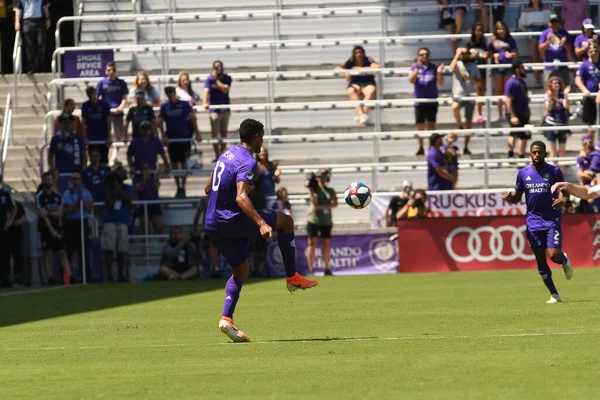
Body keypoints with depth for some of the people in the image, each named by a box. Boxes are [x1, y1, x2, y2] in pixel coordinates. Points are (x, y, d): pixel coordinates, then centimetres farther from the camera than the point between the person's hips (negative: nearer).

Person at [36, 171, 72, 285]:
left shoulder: (57, 196, 9)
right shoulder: (40, 196, -6)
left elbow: (60, 213, 1)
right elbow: (43, 215, -13)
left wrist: (49, 212, -15)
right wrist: (52, 230, -17)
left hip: (56, 227, 4)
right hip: (45, 228, -4)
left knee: (62, 252, -4)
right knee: (47, 254, -3)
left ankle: (68, 275, -12)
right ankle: (50, 278, -1)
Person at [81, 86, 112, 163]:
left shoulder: (104, 104, -4)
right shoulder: (85, 106, 1)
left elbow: (109, 121, -1)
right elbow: (83, 122, 3)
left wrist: (109, 137, -5)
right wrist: (85, 137, -3)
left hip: (103, 138, -2)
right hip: (91, 139, 2)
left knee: (104, 160, 1)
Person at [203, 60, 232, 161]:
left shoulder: (227, 78, 0)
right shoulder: (209, 78, -6)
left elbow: (225, 90, -15)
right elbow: (206, 91, -17)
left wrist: (216, 79, -15)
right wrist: (205, 103, -34)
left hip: (225, 109, 2)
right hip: (214, 110, -2)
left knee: (224, 133, 8)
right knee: (215, 133, -4)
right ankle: (217, 156, 0)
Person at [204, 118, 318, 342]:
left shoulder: (226, 154, 13)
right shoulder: (247, 162, -15)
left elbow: (208, 188, 21)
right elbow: (241, 198, -29)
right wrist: (261, 223, -37)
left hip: (212, 224, 9)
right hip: (232, 221, -9)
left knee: (241, 269, 17)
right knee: (286, 222, 6)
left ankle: (226, 318, 0)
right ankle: (292, 277, 12)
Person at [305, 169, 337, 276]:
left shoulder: (330, 191, 10)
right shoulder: (314, 188, 3)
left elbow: (334, 204, -5)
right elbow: (314, 203, -11)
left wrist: (321, 207, -16)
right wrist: (311, 190, -23)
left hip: (326, 221, 3)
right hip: (313, 220, -3)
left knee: (326, 243, 2)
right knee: (312, 243, -5)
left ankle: (327, 269, 5)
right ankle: (311, 269, -6)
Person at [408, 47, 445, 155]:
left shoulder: (433, 67, 4)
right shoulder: (415, 67, 2)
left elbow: (440, 82, -1)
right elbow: (411, 80, -12)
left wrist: (439, 72, -20)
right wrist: (416, 69, -24)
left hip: (432, 100, 1)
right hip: (420, 101, -1)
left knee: (431, 124, 4)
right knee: (420, 125, 0)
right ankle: (421, 147, 6)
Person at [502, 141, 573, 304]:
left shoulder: (554, 172, -1)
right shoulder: (523, 173, 7)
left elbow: (563, 193, 0)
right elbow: (517, 197, 13)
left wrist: (562, 200, -23)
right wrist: (508, 197, -10)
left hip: (552, 220, -3)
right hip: (533, 221, 3)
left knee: (554, 255, -14)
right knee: (540, 260, 1)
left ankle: (564, 261, 24)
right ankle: (554, 294, 10)